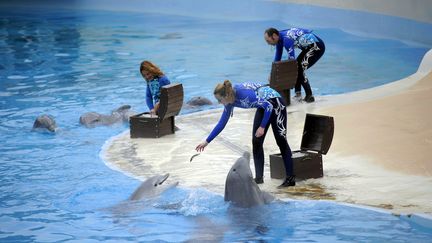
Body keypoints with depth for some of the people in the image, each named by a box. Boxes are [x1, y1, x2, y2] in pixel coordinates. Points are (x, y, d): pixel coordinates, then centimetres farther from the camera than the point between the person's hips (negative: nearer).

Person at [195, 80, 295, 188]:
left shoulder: (244, 94, -33)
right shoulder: (230, 102, -9)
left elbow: (269, 106, -27)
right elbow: (221, 123, 3)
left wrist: (262, 127, -24)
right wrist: (207, 141, 4)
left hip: (275, 103, -8)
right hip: (264, 106, 8)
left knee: (281, 141, -6)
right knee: (256, 141, 2)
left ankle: (290, 178, -2)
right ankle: (259, 177, 7)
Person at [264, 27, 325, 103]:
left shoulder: (287, 39, -27)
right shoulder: (279, 39, 3)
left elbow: (291, 58, -27)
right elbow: (277, 58, 13)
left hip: (317, 46, -10)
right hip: (308, 47, 10)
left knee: (300, 69, -14)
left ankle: (309, 96, -7)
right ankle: (298, 94, 15)